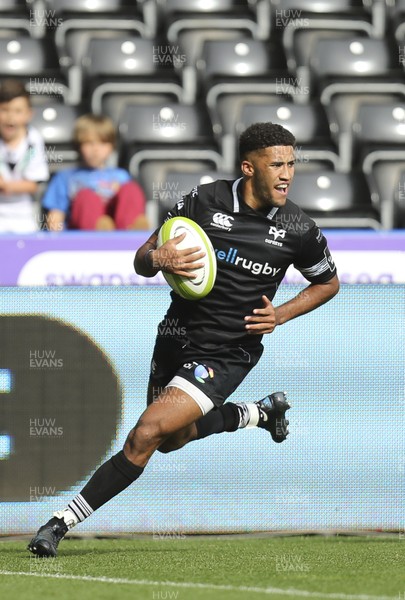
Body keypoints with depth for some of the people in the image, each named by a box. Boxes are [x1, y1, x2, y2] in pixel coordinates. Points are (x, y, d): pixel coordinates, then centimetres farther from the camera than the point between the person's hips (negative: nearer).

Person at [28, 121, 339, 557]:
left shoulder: (299, 231, -9)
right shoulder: (204, 201, -9)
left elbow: (329, 283, 10)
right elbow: (141, 261, -2)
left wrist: (281, 315, -5)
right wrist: (158, 258, -26)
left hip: (227, 354, -4)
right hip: (177, 337, 4)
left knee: (147, 434, -20)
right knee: (174, 438, 26)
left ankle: (63, 523, -12)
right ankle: (261, 413, 51)